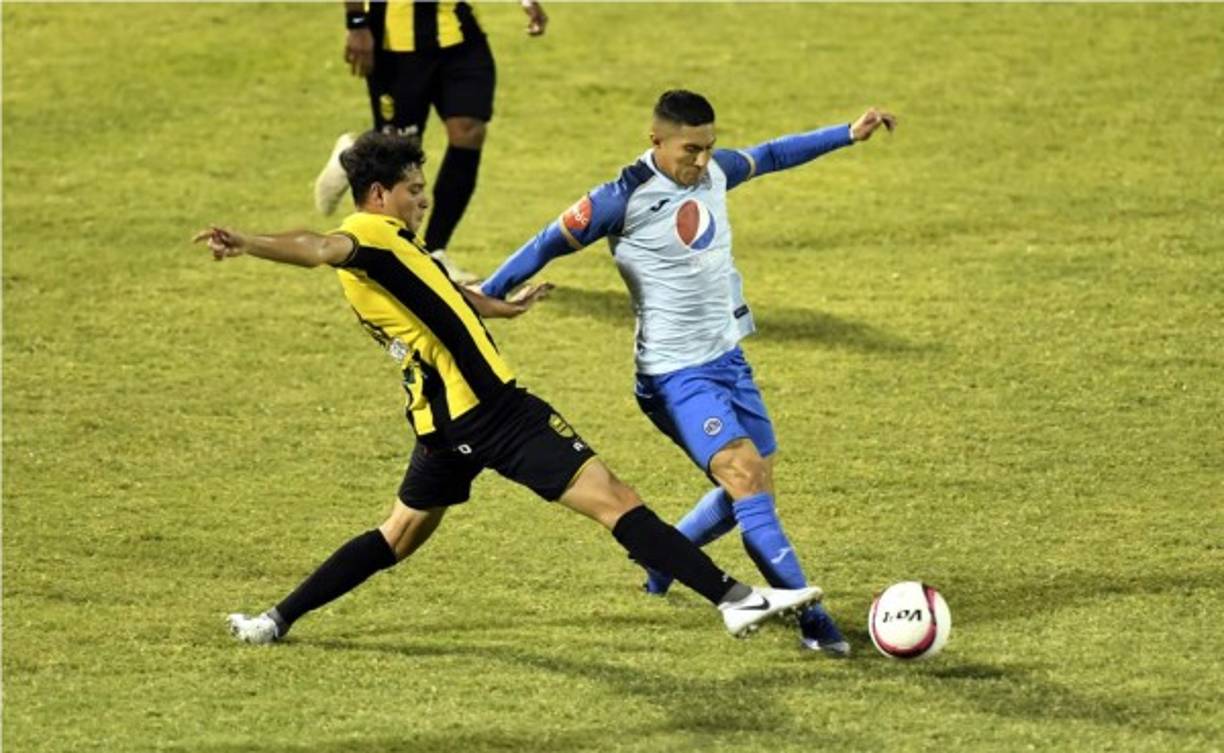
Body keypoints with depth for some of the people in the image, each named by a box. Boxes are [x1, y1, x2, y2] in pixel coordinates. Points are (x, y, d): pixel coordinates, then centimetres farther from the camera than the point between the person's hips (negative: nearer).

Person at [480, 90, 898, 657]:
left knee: (754, 484, 11)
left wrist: (849, 134, 23)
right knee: (745, 477, -20)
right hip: (674, 372, -8)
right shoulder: (625, 200, -18)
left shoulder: (714, 170, 2)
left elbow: (769, 156, 22)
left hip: (728, 356, 8)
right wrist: (483, 297, -5)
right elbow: (550, 244, -8)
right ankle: (811, 619, -21)